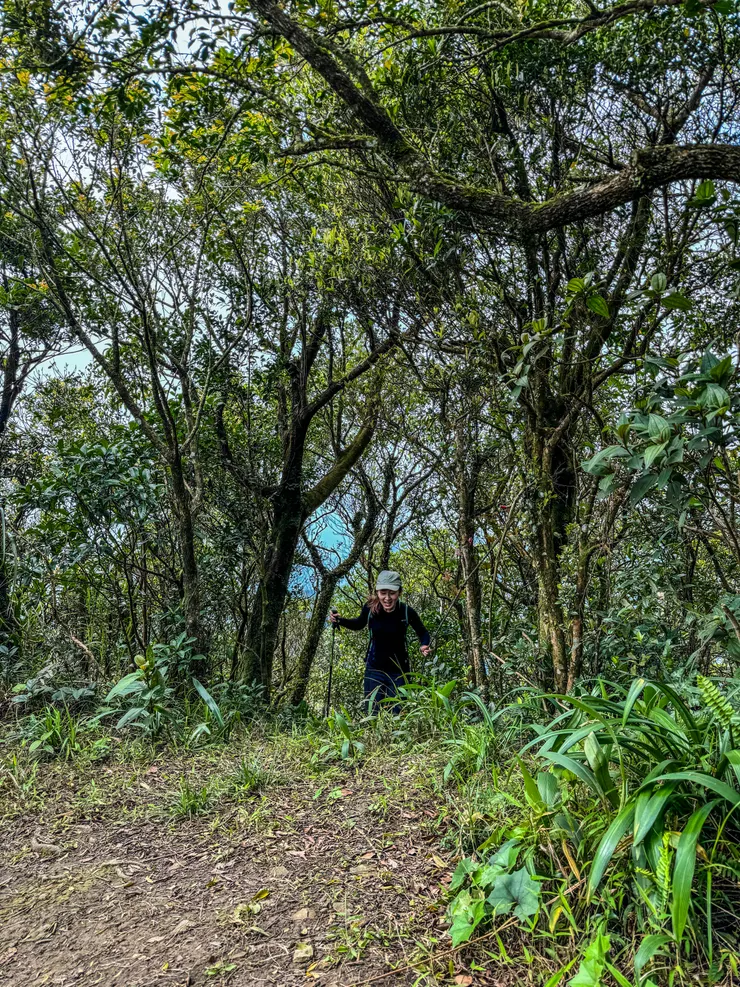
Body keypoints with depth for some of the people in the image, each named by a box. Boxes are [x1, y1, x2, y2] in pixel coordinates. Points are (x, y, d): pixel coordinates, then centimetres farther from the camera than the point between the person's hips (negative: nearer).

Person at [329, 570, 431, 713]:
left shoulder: (407, 611, -19)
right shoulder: (370, 607, -16)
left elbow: (422, 632, 0)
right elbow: (359, 624, 8)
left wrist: (424, 645, -21)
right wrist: (339, 620, -8)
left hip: (398, 671, -1)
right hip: (374, 669, 1)